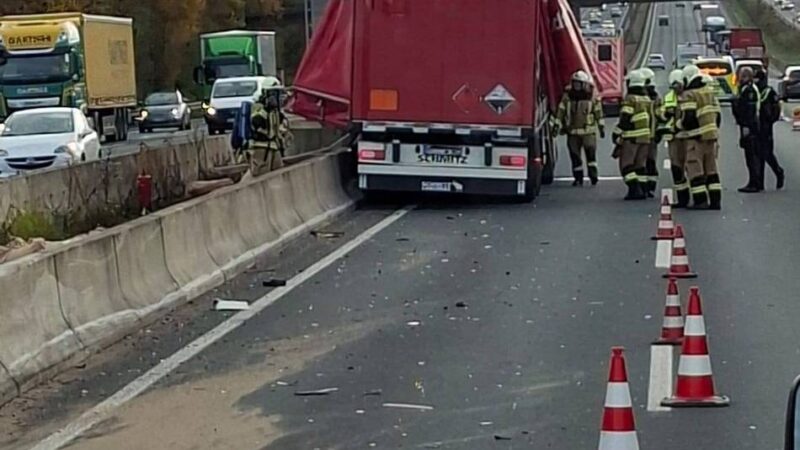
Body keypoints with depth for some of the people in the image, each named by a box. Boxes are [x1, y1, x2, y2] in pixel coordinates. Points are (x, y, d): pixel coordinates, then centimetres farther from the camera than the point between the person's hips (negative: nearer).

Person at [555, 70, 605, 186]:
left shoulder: (593, 98, 2)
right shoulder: (567, 97, 4)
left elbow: (598, 113, 8)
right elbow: (560, 112, 7)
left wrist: (601, 128, 9)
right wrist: (557, 125, 2)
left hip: (588, 131, -2)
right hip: (572, 132, 2)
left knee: (590, 152, -14)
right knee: (575, 155, 3)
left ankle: (593, 175, -8)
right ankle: (578, 178, 11)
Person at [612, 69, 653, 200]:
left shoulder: (630, 100, -12)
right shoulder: (648, 100, 12)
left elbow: (625, 120, -16)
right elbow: (651, 119, 15)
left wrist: (617, 134, -7)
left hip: (631, 138, -7)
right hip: (646, 137, 7)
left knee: (626, 165, -3)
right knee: (640, 165, 13)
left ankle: (634, 189, -13)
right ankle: (642, 190, 10)